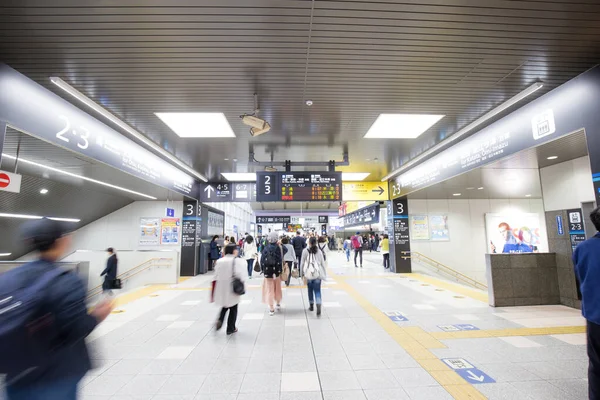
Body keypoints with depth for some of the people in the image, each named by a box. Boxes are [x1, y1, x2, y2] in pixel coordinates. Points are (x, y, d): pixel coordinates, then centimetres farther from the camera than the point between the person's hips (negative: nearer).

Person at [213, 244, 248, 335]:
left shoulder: (219, 261, 1)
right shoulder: (238, 261, -12)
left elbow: (216, 276, 6)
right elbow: (242, 276, -15)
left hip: (222, 288, 4)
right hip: (233, 289, -4)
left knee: (225, 306, 25)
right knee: (233, 309, 12)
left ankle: (220, 320, 3)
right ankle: (231, 328, 20)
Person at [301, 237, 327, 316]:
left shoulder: (305, 251, -3)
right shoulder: (319, 251, 2)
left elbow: (302, 263, -1)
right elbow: (323, 263, 4)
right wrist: (324, 274, 12)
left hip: (308, 273, 0)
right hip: (318, 273, 1)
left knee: (310, 290, 17)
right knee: (317, 291, 2)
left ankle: (311, 306, 29)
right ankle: (318, 308, -14)